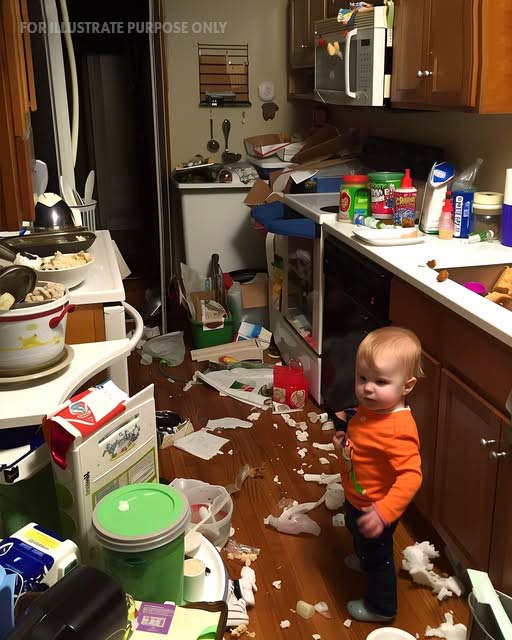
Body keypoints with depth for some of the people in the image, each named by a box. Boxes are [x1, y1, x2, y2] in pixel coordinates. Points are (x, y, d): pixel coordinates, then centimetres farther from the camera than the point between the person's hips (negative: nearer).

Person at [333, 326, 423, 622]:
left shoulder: (399, 430, -40)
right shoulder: (370, 407, -13)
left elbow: (411, 476, -42)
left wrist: (384, 512, -48)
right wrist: (346, 434, -5)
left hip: (374, 507, -9)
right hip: (357, 498, 9)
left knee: (377, 554, 18)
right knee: (358, 535, 37)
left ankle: (381, 607, 44)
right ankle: (364, 560, 69)